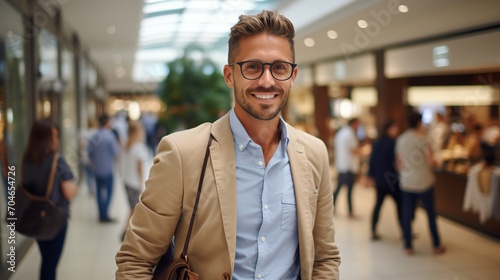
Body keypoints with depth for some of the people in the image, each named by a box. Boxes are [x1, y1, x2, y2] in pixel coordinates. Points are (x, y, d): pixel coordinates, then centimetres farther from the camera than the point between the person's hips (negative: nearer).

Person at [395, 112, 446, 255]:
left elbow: (398, 161, 8)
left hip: (406, 183, 3)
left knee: (407, 214, 7)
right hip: (424, 182, -3)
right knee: (431, 214, 9)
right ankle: (437, 245, 17)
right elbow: (430, 161, -13)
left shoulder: (400, 139, 3)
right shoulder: (422, 138, -11)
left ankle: (408, 246, 11)